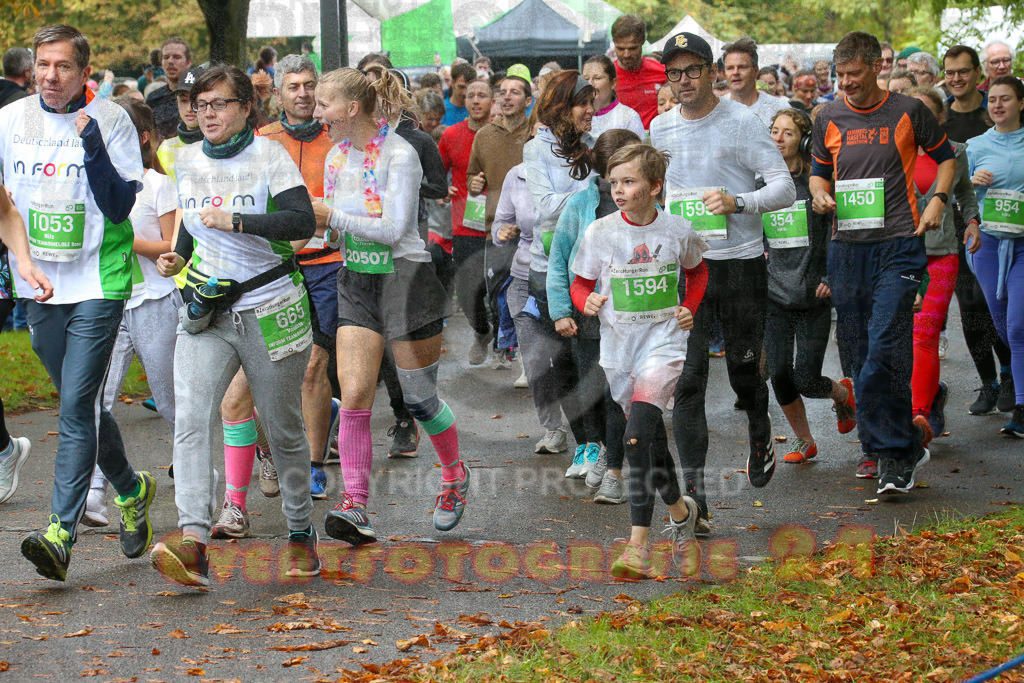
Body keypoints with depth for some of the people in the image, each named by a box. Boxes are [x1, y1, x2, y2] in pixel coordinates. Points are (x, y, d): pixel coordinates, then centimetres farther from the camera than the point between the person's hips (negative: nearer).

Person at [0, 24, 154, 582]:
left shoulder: (111, 121, -6)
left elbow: (120, 206, -11)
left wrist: (92, 146, -22)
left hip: (97, 282, -5)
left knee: (77, 405, -13)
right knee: (80, 405, 14)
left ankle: (61, 532, -17)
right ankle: (131, 489, 36)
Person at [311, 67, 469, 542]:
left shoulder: (399, 154, -15)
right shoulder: (336, 157, 6)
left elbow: (393, 229, -21)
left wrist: (332, 215, -21)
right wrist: (319, 228, -6)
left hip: (405, 279, -5)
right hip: (355, 284, 6)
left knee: (420, 398, 6)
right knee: (353, 396, -9)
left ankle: (455, 475, 33)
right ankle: (355, 507, -12)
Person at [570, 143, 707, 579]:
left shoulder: (678, 230, -3)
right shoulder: (600, 233, -3)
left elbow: (697, 270, 18)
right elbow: (580, 283, 6)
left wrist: (690, 308, 3)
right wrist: (587, 302, -15)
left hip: (664, 341, -3)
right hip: (618, 344, 3)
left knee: (638, 435, -21)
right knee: (650, 437, 15)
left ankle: (638, 544, -21)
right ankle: (680, 511, 43)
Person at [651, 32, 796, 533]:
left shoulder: (742, 123, -5)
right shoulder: (660, 128, 9)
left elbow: (785, 188, -9)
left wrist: (737, 201, -24)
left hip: (740, 265, -3)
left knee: (744, 371, 11)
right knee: (688, 378, -8)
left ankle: (760, 435, 45)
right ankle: (693, 493, -10)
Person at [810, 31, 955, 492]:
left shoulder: (908, 112, 2)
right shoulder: (829, 119, 10)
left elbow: (944, 156, 15)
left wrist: (938, 200, -1)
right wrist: (820, 195, 1)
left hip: (897, 246, -4)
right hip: (846, 247, 4)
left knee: (885, 349, -15)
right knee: (859, 353, 7)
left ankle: (894, 452, -10)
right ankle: (878, 446, 18)